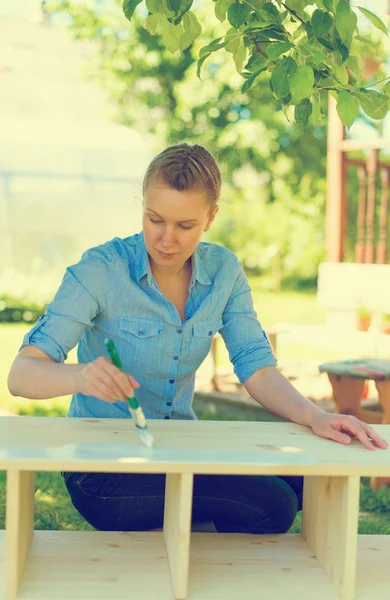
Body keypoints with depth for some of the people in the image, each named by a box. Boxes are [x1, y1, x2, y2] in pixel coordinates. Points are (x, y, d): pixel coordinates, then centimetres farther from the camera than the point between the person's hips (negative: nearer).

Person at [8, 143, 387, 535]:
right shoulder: (101, 270, -15)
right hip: (103, 470, -6)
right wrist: (81, 377, -43)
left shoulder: (223, 271, 0)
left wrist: (314, 417, -23)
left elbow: (258, 370, -3)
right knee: (270, 505, -22)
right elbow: (21, 375, -21)